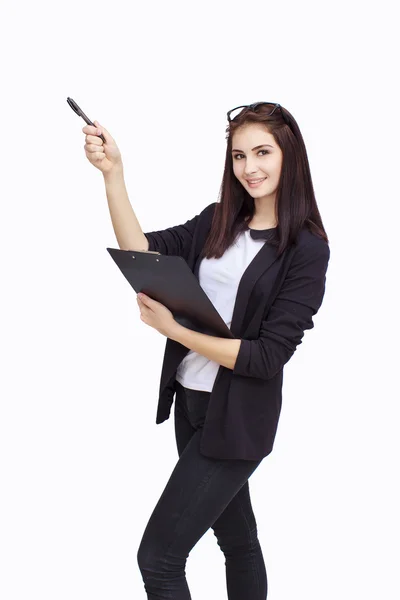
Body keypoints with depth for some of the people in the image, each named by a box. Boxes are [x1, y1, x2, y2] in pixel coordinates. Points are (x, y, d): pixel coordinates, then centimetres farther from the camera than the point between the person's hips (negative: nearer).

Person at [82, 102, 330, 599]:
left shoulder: (307, 249, -13)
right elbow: (140, 251, -7)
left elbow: (267, 356, -17)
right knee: (236, 536, 22)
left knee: (157, 557, -6)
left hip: (237, 418, -6)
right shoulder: (218, 222, 4)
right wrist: (112, 173, -16)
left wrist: (174, 329, -19)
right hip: (190, 402, 6)